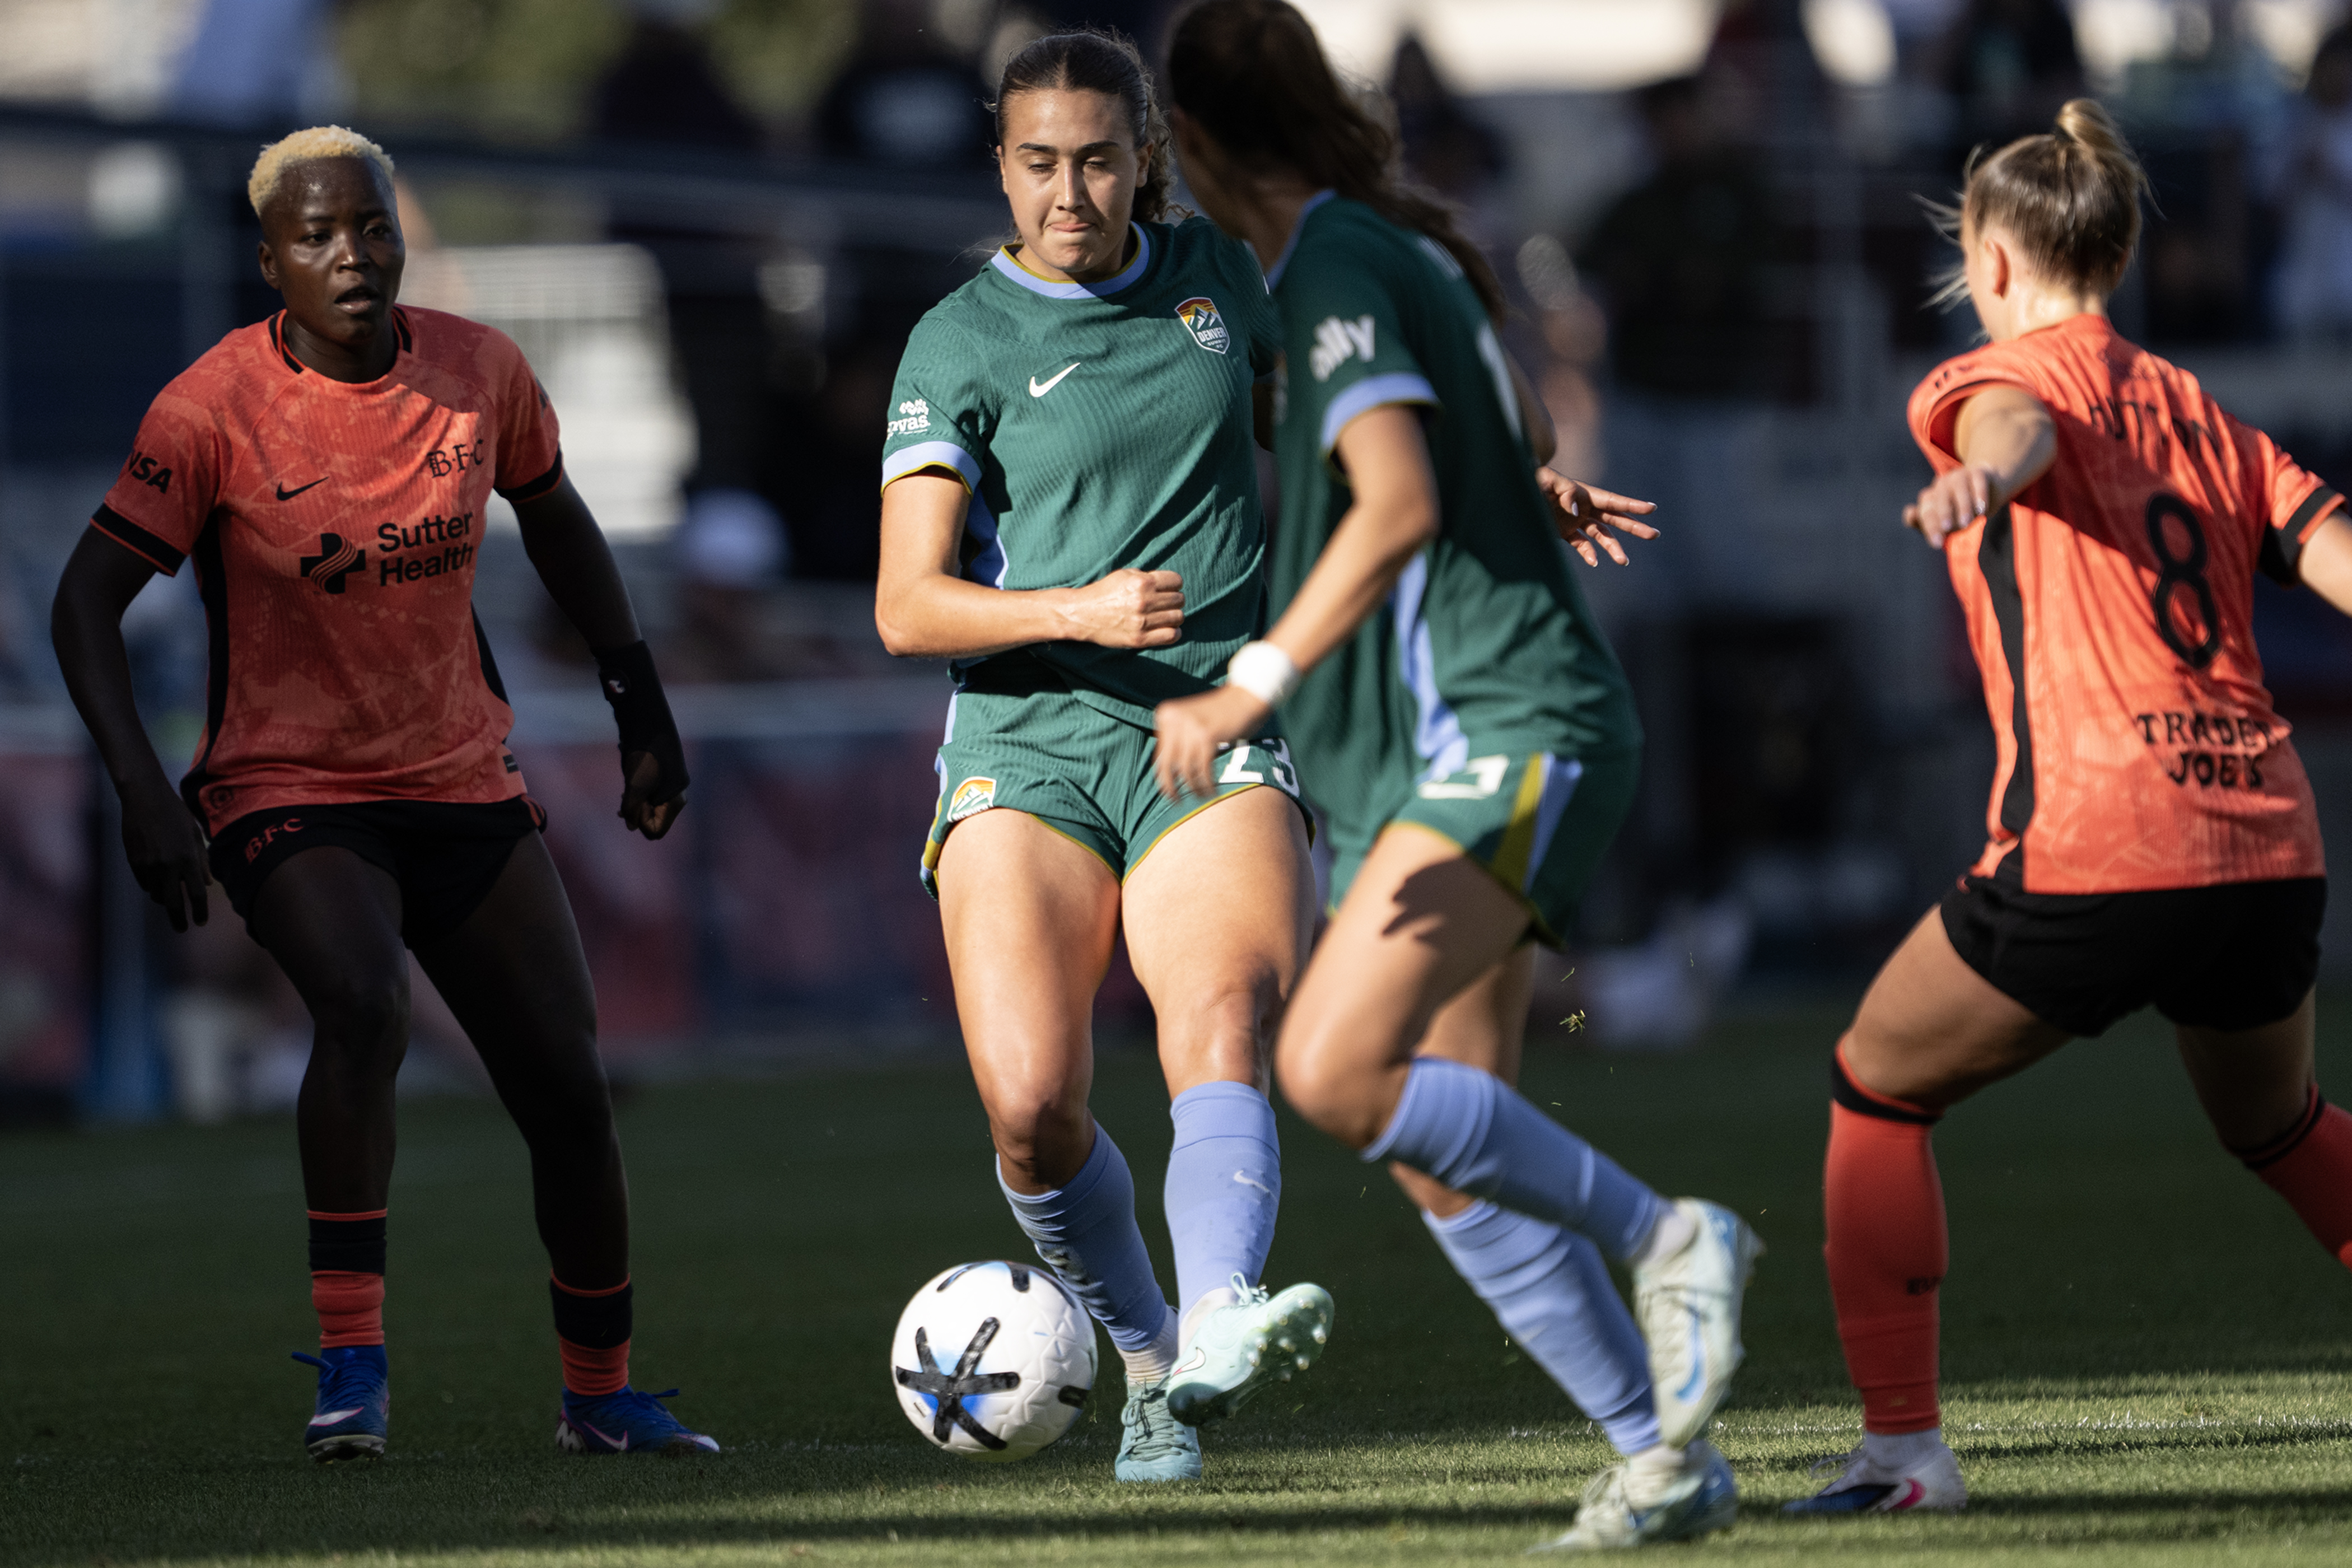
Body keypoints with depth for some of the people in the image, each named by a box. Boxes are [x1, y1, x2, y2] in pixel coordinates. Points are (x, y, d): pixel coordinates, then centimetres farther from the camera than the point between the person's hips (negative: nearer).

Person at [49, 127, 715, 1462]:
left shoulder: (480, 373, -3)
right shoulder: (215, 411, -15)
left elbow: (558, 524, 16)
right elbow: (88, 604, -12)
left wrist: (641, 704, 17)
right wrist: (144, 794, -23)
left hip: (465, 786, 5)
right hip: (289, 792, -5)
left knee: (570, 1089, 4)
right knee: (366, 1005, -33)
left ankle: (601, 1396, 24)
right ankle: (353, 1364, -25)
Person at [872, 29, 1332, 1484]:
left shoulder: (1214, 276, 11)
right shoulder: (962, 344, 1)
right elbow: (908, 605, -5)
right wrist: (1083, 613, -20)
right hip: (1028, 744, -1)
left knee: (1222, 1026, -27)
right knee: (1032, 1103, -18)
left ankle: (1222, 1327, -49)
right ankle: (1147, 1356, 7)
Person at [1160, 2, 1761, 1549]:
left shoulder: (1334, 271, -11)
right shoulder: (1407, 249, 18)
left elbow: (1400, 506, -25)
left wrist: (1251, 685, -31)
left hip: (1511, 725, -10)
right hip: (1444, 750, 10)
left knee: (1334, 1070, -23)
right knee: (1449, 1166, 3)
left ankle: (1665, 1236, -12)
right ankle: (1667, 1451, 5)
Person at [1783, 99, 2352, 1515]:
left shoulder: (1996, 377, 5)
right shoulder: (2212, 420, 20)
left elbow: (2022, 425, -22)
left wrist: (1981, 477, -44)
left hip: (2090, 855, -6)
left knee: (1878, 1091, 15)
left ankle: (1902, 1442, 6)